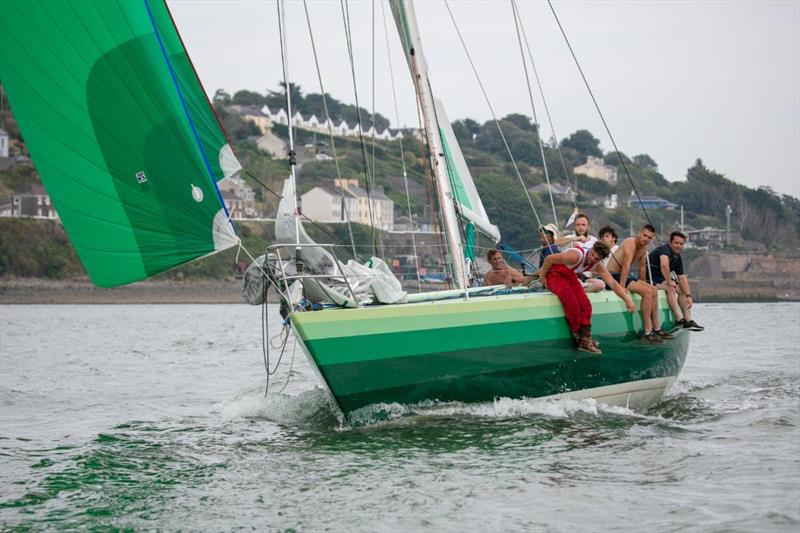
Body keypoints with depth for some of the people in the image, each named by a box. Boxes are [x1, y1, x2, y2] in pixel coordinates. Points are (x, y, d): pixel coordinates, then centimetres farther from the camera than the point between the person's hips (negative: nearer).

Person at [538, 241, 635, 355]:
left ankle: (585, 342, -7)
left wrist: (628, 300, -19)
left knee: (585, 304, -12)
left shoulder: (598, 266, -11)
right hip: (554, 275, -7)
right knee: (572, 304, -23)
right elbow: (549, 259, -26)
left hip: (569, 276, 7)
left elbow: (613, 284, -10)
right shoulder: (576, 255, -33)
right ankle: (578, 338, -5)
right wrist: (542, 277, -15)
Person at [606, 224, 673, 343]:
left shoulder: (643, 249, 9)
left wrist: (643, 284, 20)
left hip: (624, 275, 10)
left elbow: (642, 268, 19)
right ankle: (648, 333, -21)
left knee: (653, 290, 8)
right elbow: (626, 266, -28)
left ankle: (657, 329, 13)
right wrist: (621, 288, -33)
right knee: (647, 292, -22)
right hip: (613, 275, -10)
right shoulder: (630, 243, -20)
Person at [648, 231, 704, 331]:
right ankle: (680, 320, -31)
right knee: (670, 288, -30)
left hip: (662, 279, 10)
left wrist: (688, 296, 0)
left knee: (682, 290, 4)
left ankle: (688, 320, 1)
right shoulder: (665, 249, -20)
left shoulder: (678, 258, 8)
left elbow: (682, 277, 8)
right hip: (649, 279, -10)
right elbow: (664, 265, -41)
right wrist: (669, 281, -30)